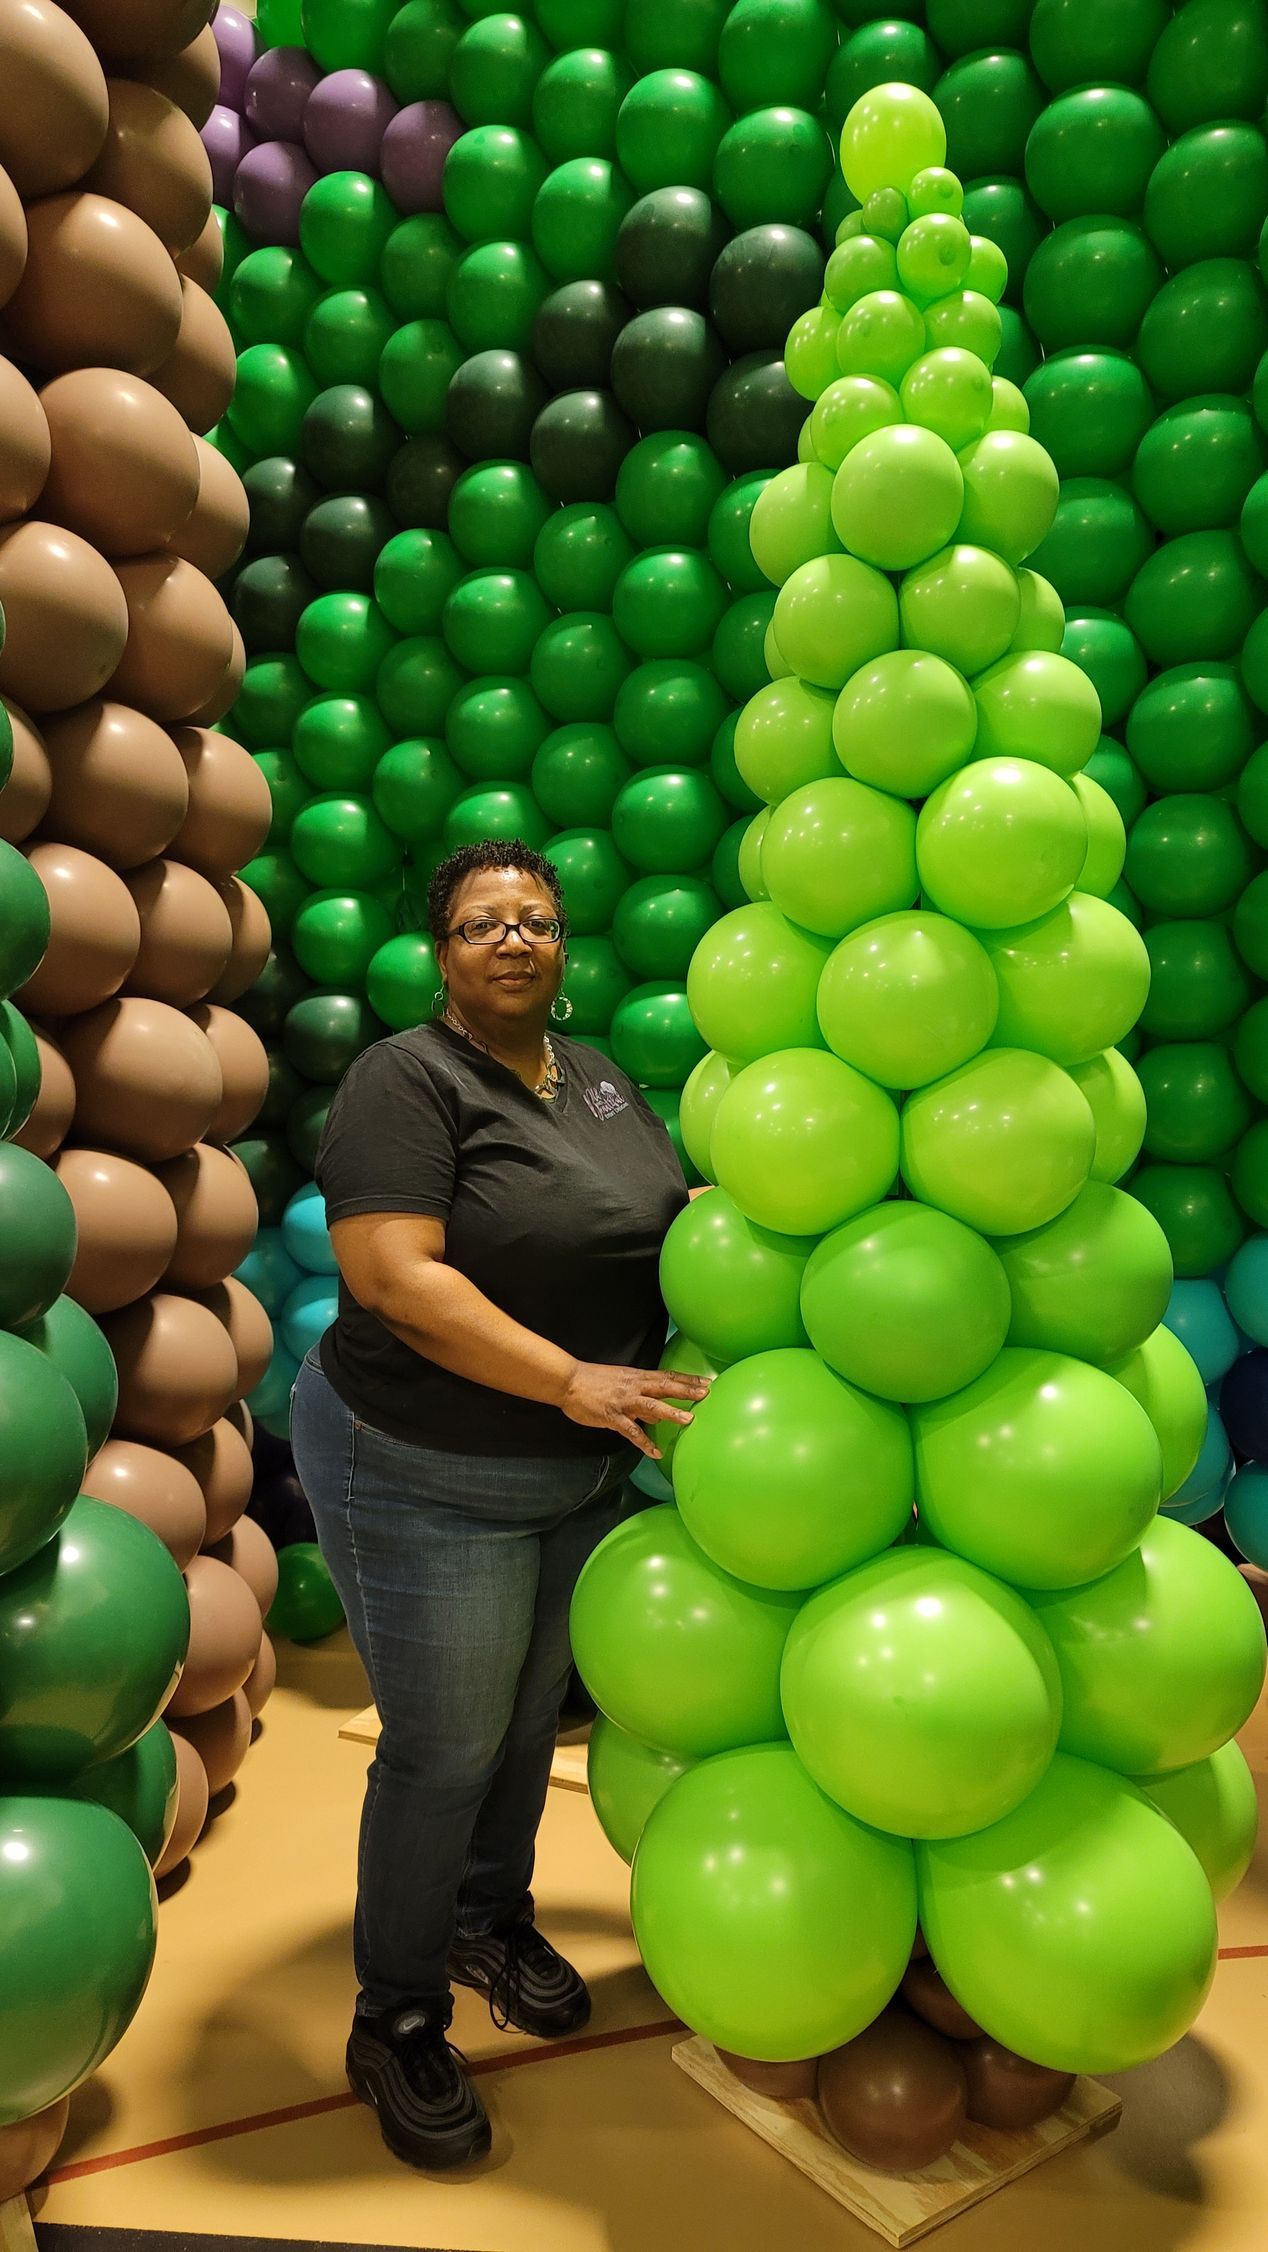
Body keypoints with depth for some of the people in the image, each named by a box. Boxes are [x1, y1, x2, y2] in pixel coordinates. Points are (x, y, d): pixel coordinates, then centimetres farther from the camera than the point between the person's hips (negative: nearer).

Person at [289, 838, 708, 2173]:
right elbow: (392, 1273, -28)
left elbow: (658, 1206, 17)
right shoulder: (409, 1080, -19)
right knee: (444, 1749, 6)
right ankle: (395, 2023, 29)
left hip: (582, 1471, 7)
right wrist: (569, 1379, -32)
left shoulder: (596, 1080, 4)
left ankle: (491, 1921, 47)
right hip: (427, 1479, -7)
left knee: (532, 1716, 22)